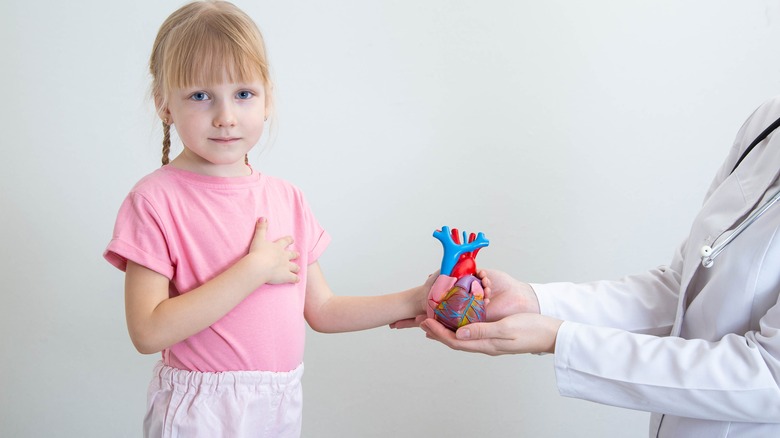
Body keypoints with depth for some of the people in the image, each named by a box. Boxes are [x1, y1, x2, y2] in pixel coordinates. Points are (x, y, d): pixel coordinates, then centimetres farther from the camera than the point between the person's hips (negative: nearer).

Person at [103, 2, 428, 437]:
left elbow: (321, 310, 8)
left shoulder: (286, 197, 3)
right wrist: (255, 270, -21)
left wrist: (415, 301, 0)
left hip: (281, 403, 5)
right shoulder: (155, 200, -13)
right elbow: (148, 331, -20)